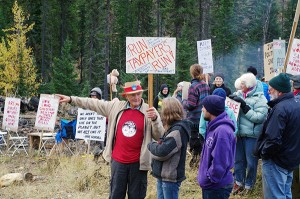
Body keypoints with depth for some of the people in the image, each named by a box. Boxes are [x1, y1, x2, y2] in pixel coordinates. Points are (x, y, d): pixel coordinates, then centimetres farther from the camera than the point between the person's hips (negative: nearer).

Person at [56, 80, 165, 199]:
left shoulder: (150, 112, -6)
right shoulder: (116, 106, 1)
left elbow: (159, 136, -6)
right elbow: (94, 104, 8)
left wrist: (155, 119, -25)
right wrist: (71, 99, 8)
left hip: (137, 163, -2)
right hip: (118, 161, 2)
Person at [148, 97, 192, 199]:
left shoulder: (178, 130, -20)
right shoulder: (173, 127, 10)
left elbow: (162, 152, -25)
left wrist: (151, 145, -7)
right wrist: (155, 145, -1)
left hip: (170, 177, -9)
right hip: (163, 175, 9)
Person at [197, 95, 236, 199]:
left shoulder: (222, 131, -26)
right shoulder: (214, 126, 6)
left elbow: (220, 162, -28)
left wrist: (209, 178, -17)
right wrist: (205, 176, 11)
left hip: (217, 186, -9)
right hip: (209, 184, 9)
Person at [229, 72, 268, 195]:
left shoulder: (259, 98, -11)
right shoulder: (239, 94, 4)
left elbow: (259, 117, -20)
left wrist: (244, 106, -22)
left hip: (252, 135, -5)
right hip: (239, 133, 5)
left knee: (250, 162, 6)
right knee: (238, 159, 16)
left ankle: (249, 185, 22)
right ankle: (239, 182, 32)